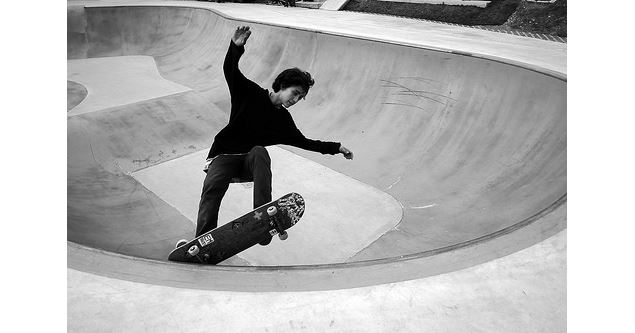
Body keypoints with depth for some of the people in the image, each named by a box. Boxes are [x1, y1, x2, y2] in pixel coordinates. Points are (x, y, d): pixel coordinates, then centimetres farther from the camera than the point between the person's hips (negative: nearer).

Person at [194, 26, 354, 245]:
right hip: (223, 156, -2)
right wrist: (236, 47, -32)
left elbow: (302, 142, 21)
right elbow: (230, 71, -11)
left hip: (251, 162, 2)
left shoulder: (284, 121, 13)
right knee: (213, 187, -31)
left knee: (259, 151, -33)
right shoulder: (251, 93, 1)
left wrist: (336, 148, 19)